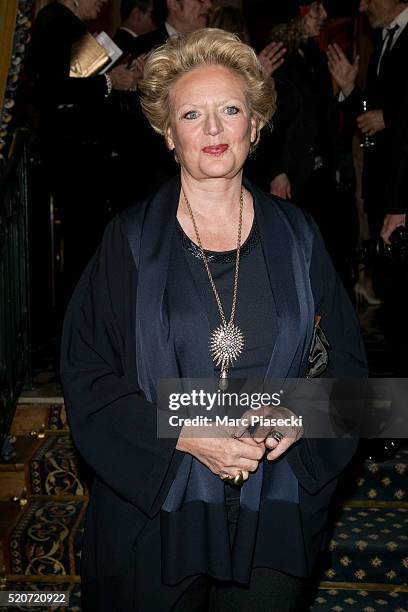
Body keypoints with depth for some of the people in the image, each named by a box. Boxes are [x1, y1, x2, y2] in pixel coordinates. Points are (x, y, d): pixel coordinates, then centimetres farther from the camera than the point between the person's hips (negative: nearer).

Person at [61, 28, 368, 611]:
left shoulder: (296, 236, 1)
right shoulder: (131, 240, -5)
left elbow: (346, 358, 6)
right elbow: (86, 372, -6)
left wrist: (302, 418, -13)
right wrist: (183, 436, -17)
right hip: (153, 511, -1)